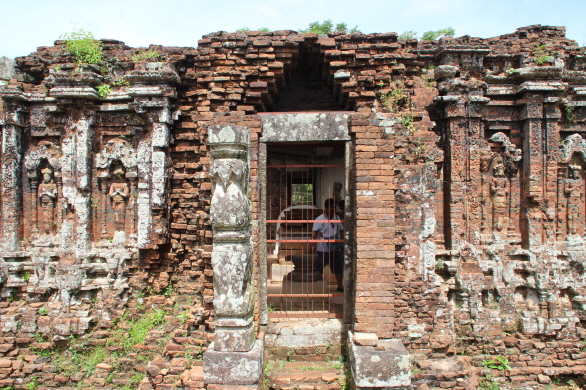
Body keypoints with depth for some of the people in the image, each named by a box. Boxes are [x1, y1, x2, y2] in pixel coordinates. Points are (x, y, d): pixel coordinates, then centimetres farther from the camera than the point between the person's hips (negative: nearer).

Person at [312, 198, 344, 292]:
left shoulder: (337, 218, 7)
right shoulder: (319, 219, -8)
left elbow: (340, 231, 13)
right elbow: (314, 233, -10)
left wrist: (342, 244, 11)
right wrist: (313, 245, -19)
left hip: (336, 249, 5)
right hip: (323, 249, -4)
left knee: (338, 268, 12)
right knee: (318, 269, 3)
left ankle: (340, 285, 27)